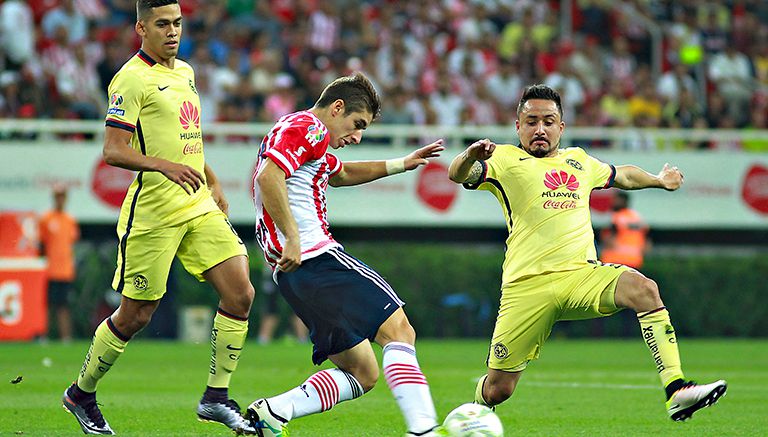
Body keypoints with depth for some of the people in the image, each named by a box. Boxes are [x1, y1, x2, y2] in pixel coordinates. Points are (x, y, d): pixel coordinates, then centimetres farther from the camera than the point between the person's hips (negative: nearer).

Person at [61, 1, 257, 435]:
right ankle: (81, 394, 22)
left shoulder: (184, 71, 15)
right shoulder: (132, 79, -11)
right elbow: (113, 150, -17)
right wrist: (164, 166, -31)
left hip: (199, 205, 7)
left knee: (240, 293, -6)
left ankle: (217, 396, 4)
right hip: (153, 212, -7)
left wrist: (213, 183, 28)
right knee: (135, 315, 2)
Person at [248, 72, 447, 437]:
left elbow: (340, 174, 47)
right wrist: (293, 238, -24)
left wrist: (401, 164, 45)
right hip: (316, 257, -11)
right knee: (398, 330, -16)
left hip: (291, 271, 11)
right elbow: (268, 176, -21)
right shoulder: (307, 127, -4)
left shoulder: (308, 139, 28)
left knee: (363, 374, 8)